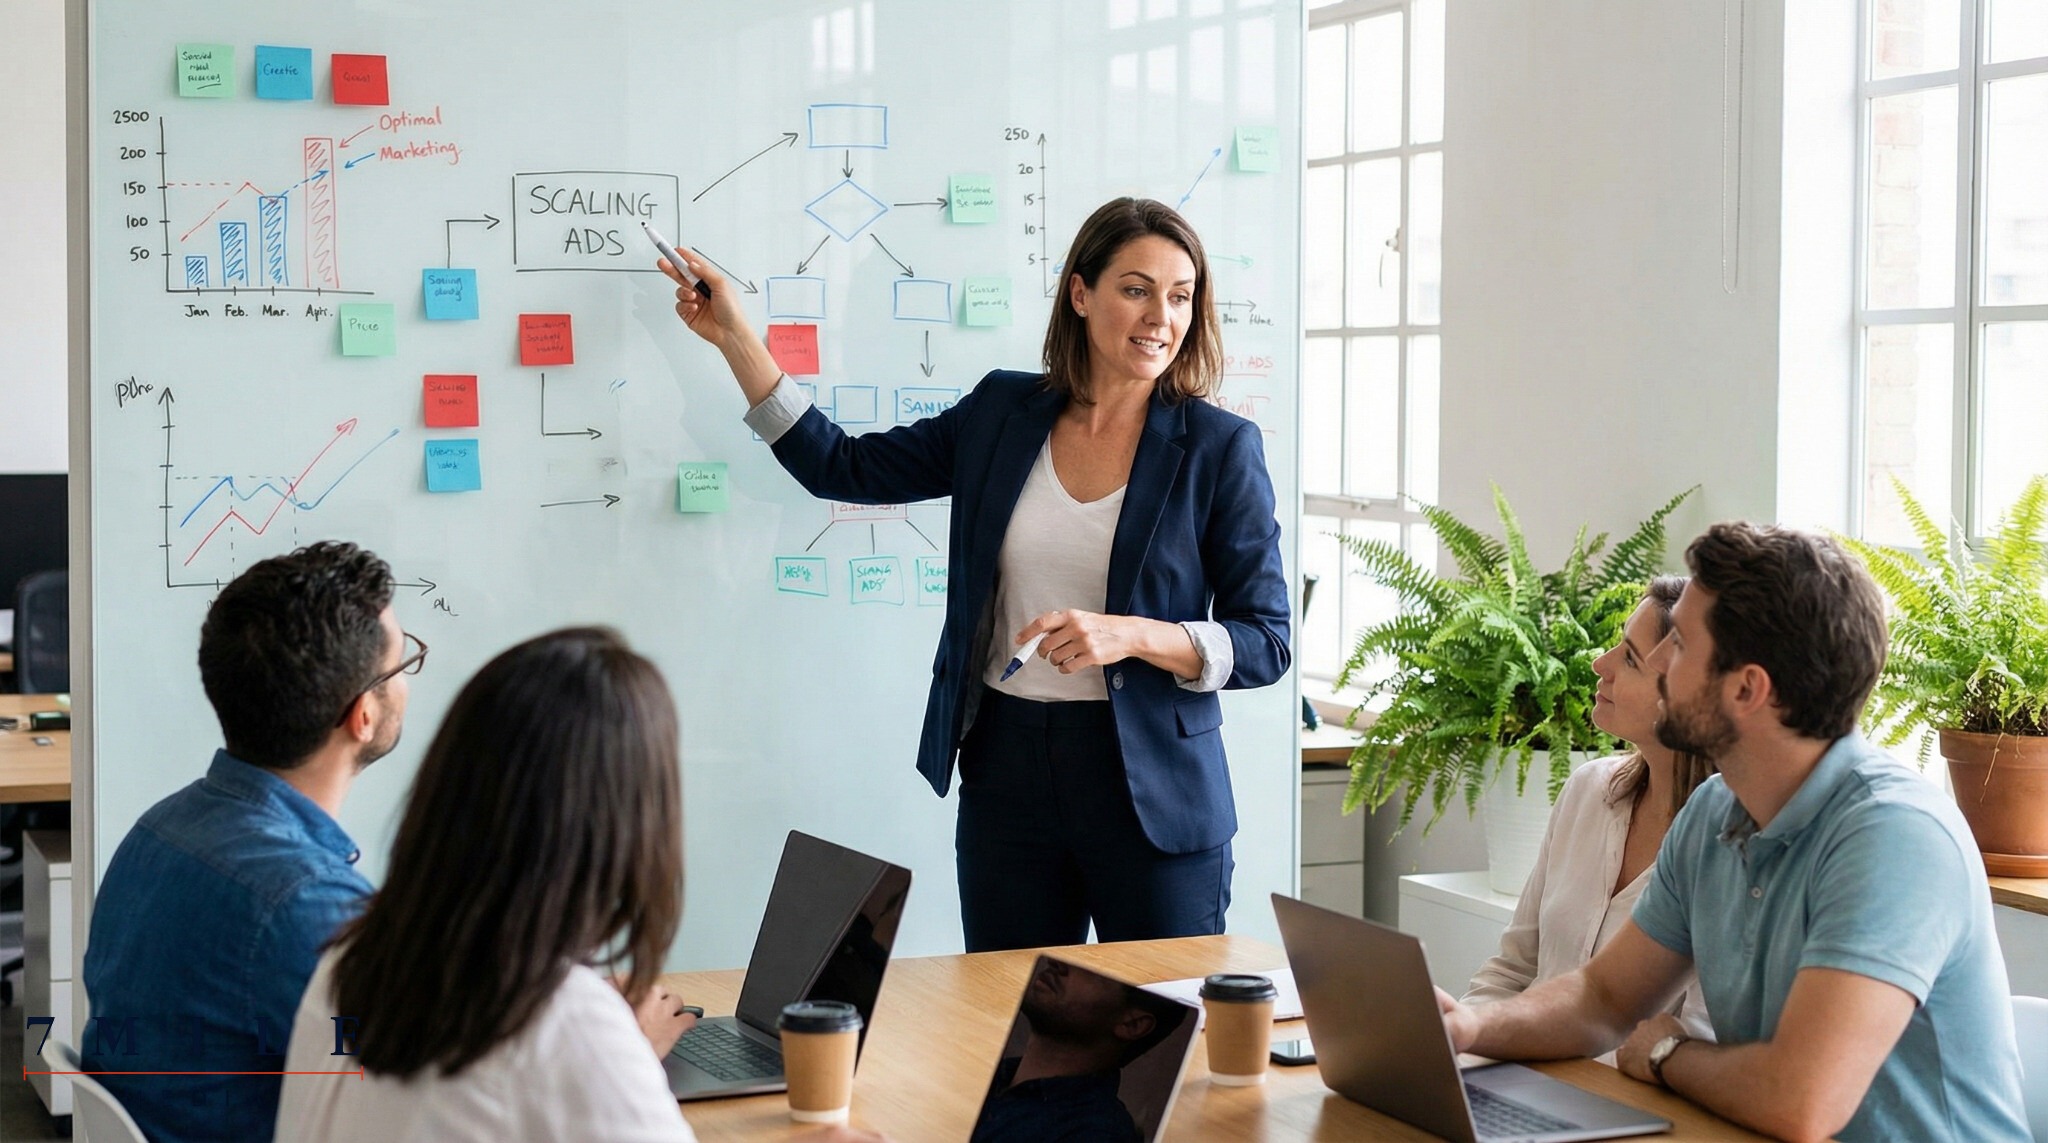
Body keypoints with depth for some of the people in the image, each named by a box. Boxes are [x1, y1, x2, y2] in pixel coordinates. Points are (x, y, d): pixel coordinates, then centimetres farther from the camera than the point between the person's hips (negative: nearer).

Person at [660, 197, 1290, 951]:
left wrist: (1127, 635, -20)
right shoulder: (1002, 414, 6)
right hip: (1007, 769, 3)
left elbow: (1266, 644, -5)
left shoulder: (1219, 448, -5)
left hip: (1152, 792, -3)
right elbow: (842, 467, 12)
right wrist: (733, 338, 8)